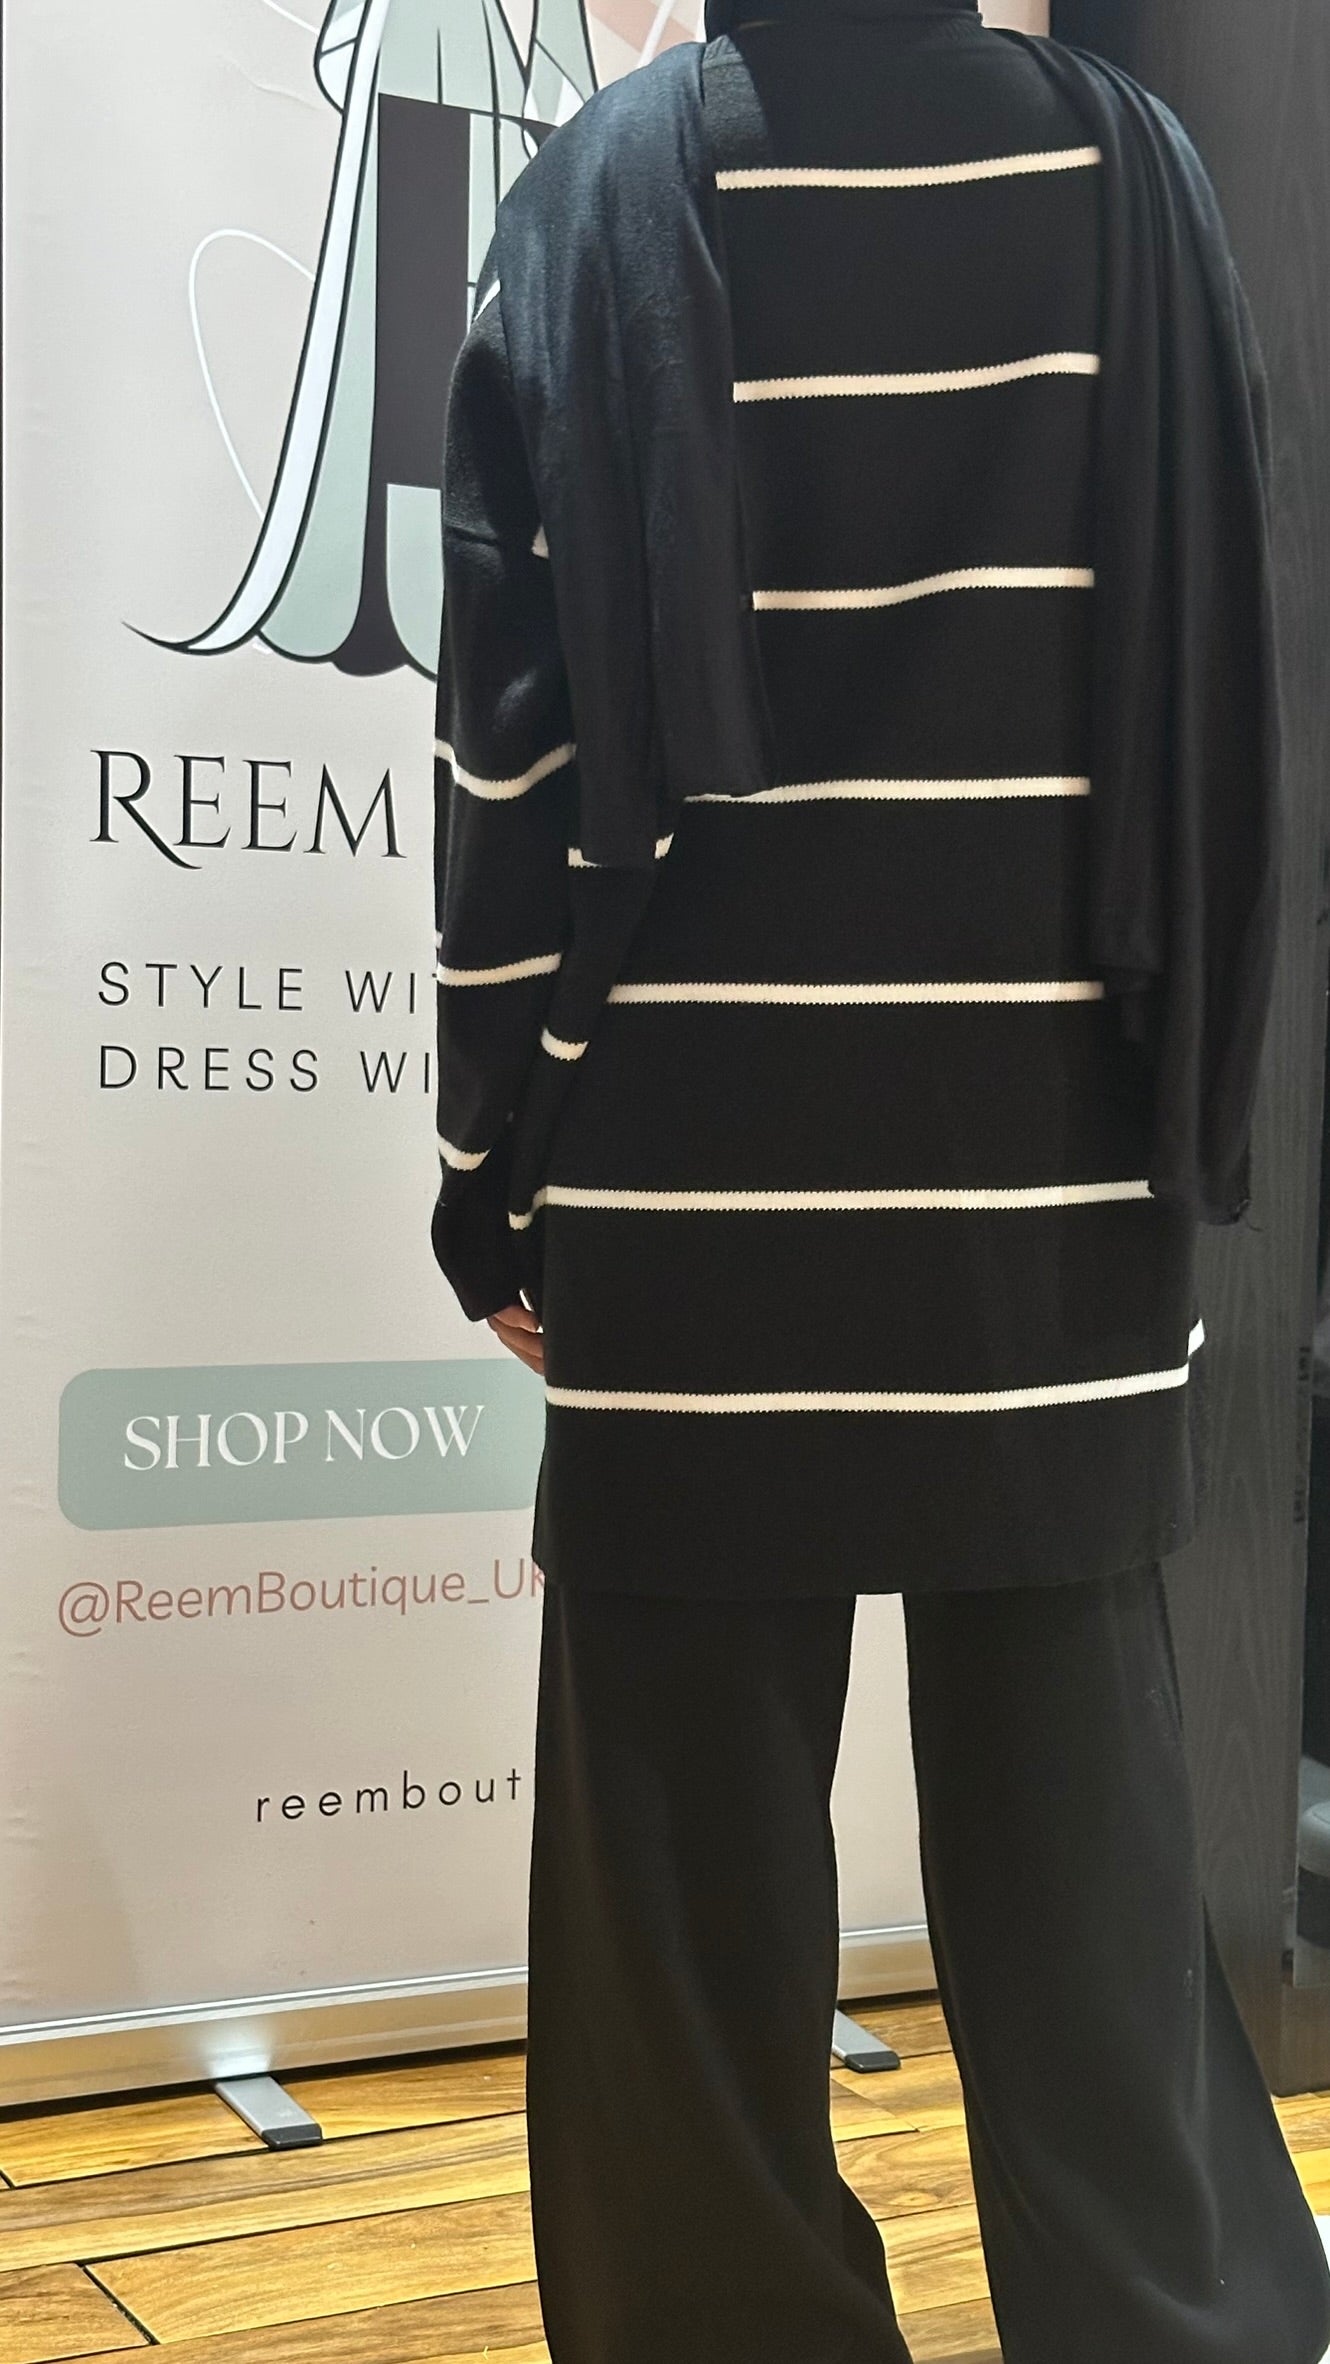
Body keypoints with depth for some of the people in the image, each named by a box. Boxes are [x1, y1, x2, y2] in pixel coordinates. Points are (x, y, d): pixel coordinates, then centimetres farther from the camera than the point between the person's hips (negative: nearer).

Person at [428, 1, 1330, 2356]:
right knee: (1091, 1885, 10)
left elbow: (515, 741, -4)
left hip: (705, 1188, -2)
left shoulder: (610, 192, 0)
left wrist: (497, 1177, 2)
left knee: (697, 1895, 8)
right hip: (1061, 1202, 2)